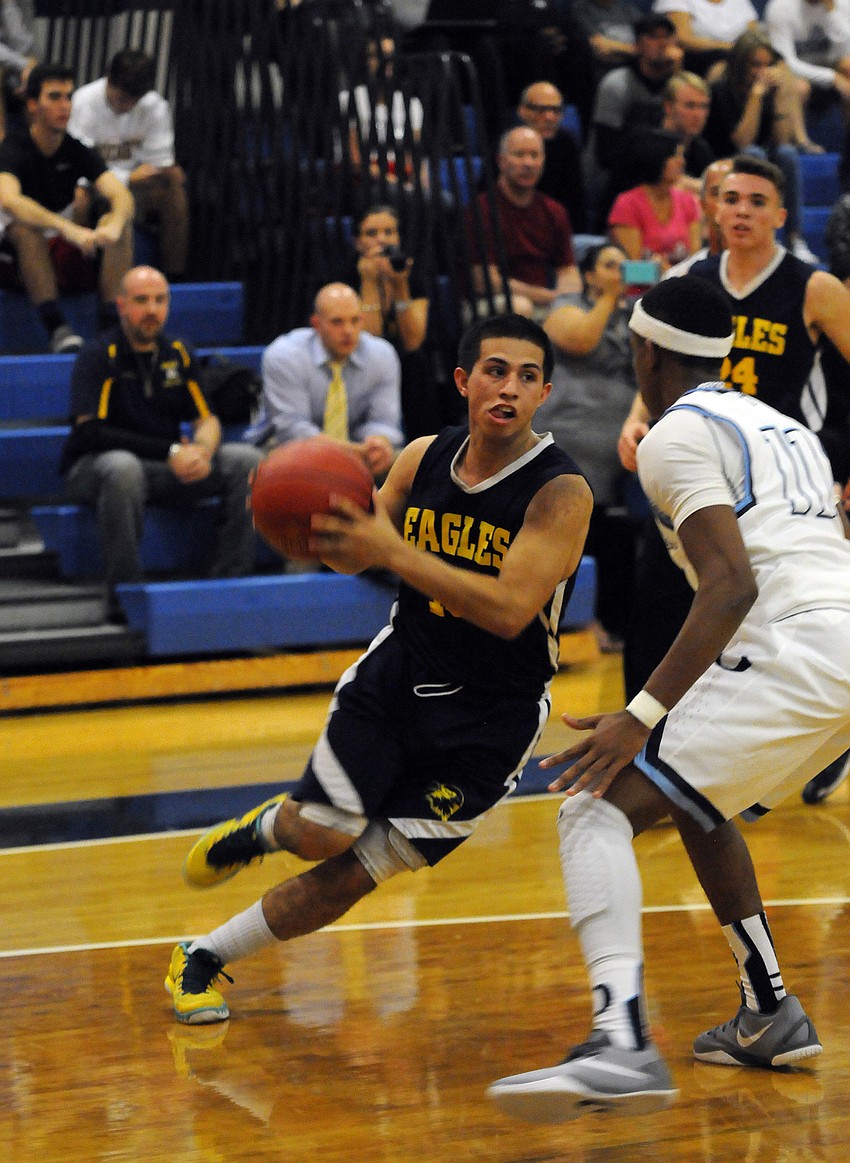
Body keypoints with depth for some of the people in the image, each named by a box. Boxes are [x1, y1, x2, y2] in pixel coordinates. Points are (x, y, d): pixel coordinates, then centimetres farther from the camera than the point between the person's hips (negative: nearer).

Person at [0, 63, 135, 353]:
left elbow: (121, 194, -15)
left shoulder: (77, 150, 1)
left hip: (71, 258, 4)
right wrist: (68, 229, -49)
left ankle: (112, 323, -28)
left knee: (120, 221, -19)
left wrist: (114, 225, -41)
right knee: (25, 227, -35)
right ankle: (57, 328, -39)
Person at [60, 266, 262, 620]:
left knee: (245, 460, -13)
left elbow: (207, 419, 8)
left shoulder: (178, 354, 7)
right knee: (122, 467, -41)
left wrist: (202, 451, -19)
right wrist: (171, 451, -23)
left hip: (168, 470, 6)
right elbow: (91, 432, -20)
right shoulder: (99, 356, -10)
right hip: (93, 468, -6)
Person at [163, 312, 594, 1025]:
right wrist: (319, 526, -17)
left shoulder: (562, 492, -19)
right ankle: (267, 827, 22)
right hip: (397, 672, 3)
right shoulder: (424, 458, -3)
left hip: (490, 718, -3)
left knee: (351, 875, -3)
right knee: (322, 834, -13)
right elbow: (354, 556, 8)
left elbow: (508, 610, -31)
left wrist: (390, 549, -38)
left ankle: (206, 957, 15)